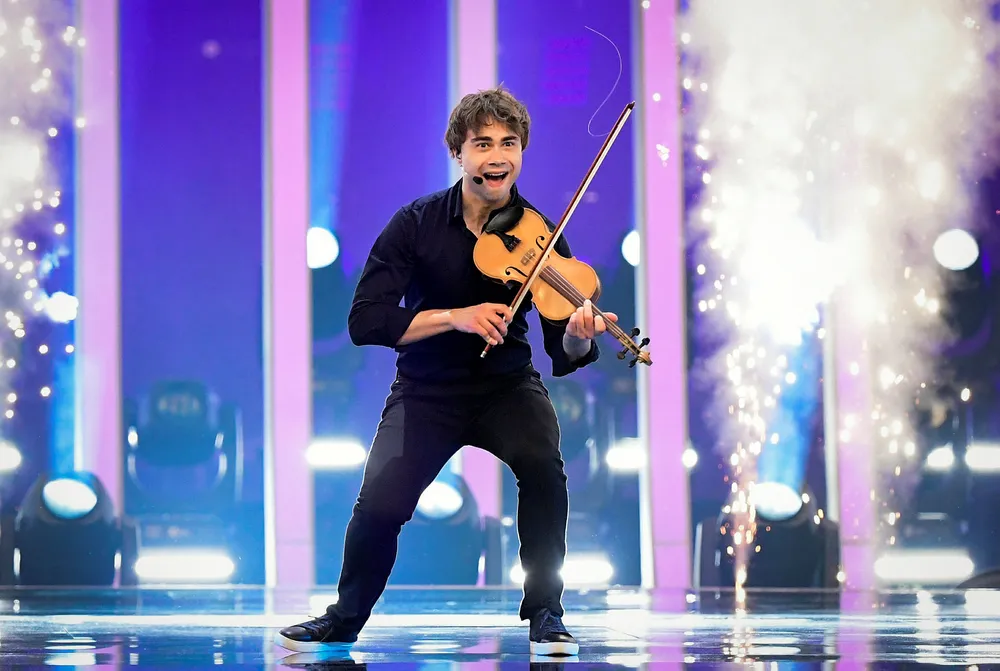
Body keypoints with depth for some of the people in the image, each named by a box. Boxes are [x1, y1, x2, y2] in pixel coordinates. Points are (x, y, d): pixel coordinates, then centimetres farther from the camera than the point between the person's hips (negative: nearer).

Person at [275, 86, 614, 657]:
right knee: (380, 505, -20)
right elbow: (365, 321, -16)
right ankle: (345, 620, 11)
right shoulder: (417, 224, -10)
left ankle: (545, 612, -11)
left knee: (544, 466, -31)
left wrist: (580, 337, -33)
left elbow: (563, 357, -9)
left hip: (508, 385, 0)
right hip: (428, 391, 0)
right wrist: (454, 317, -27)